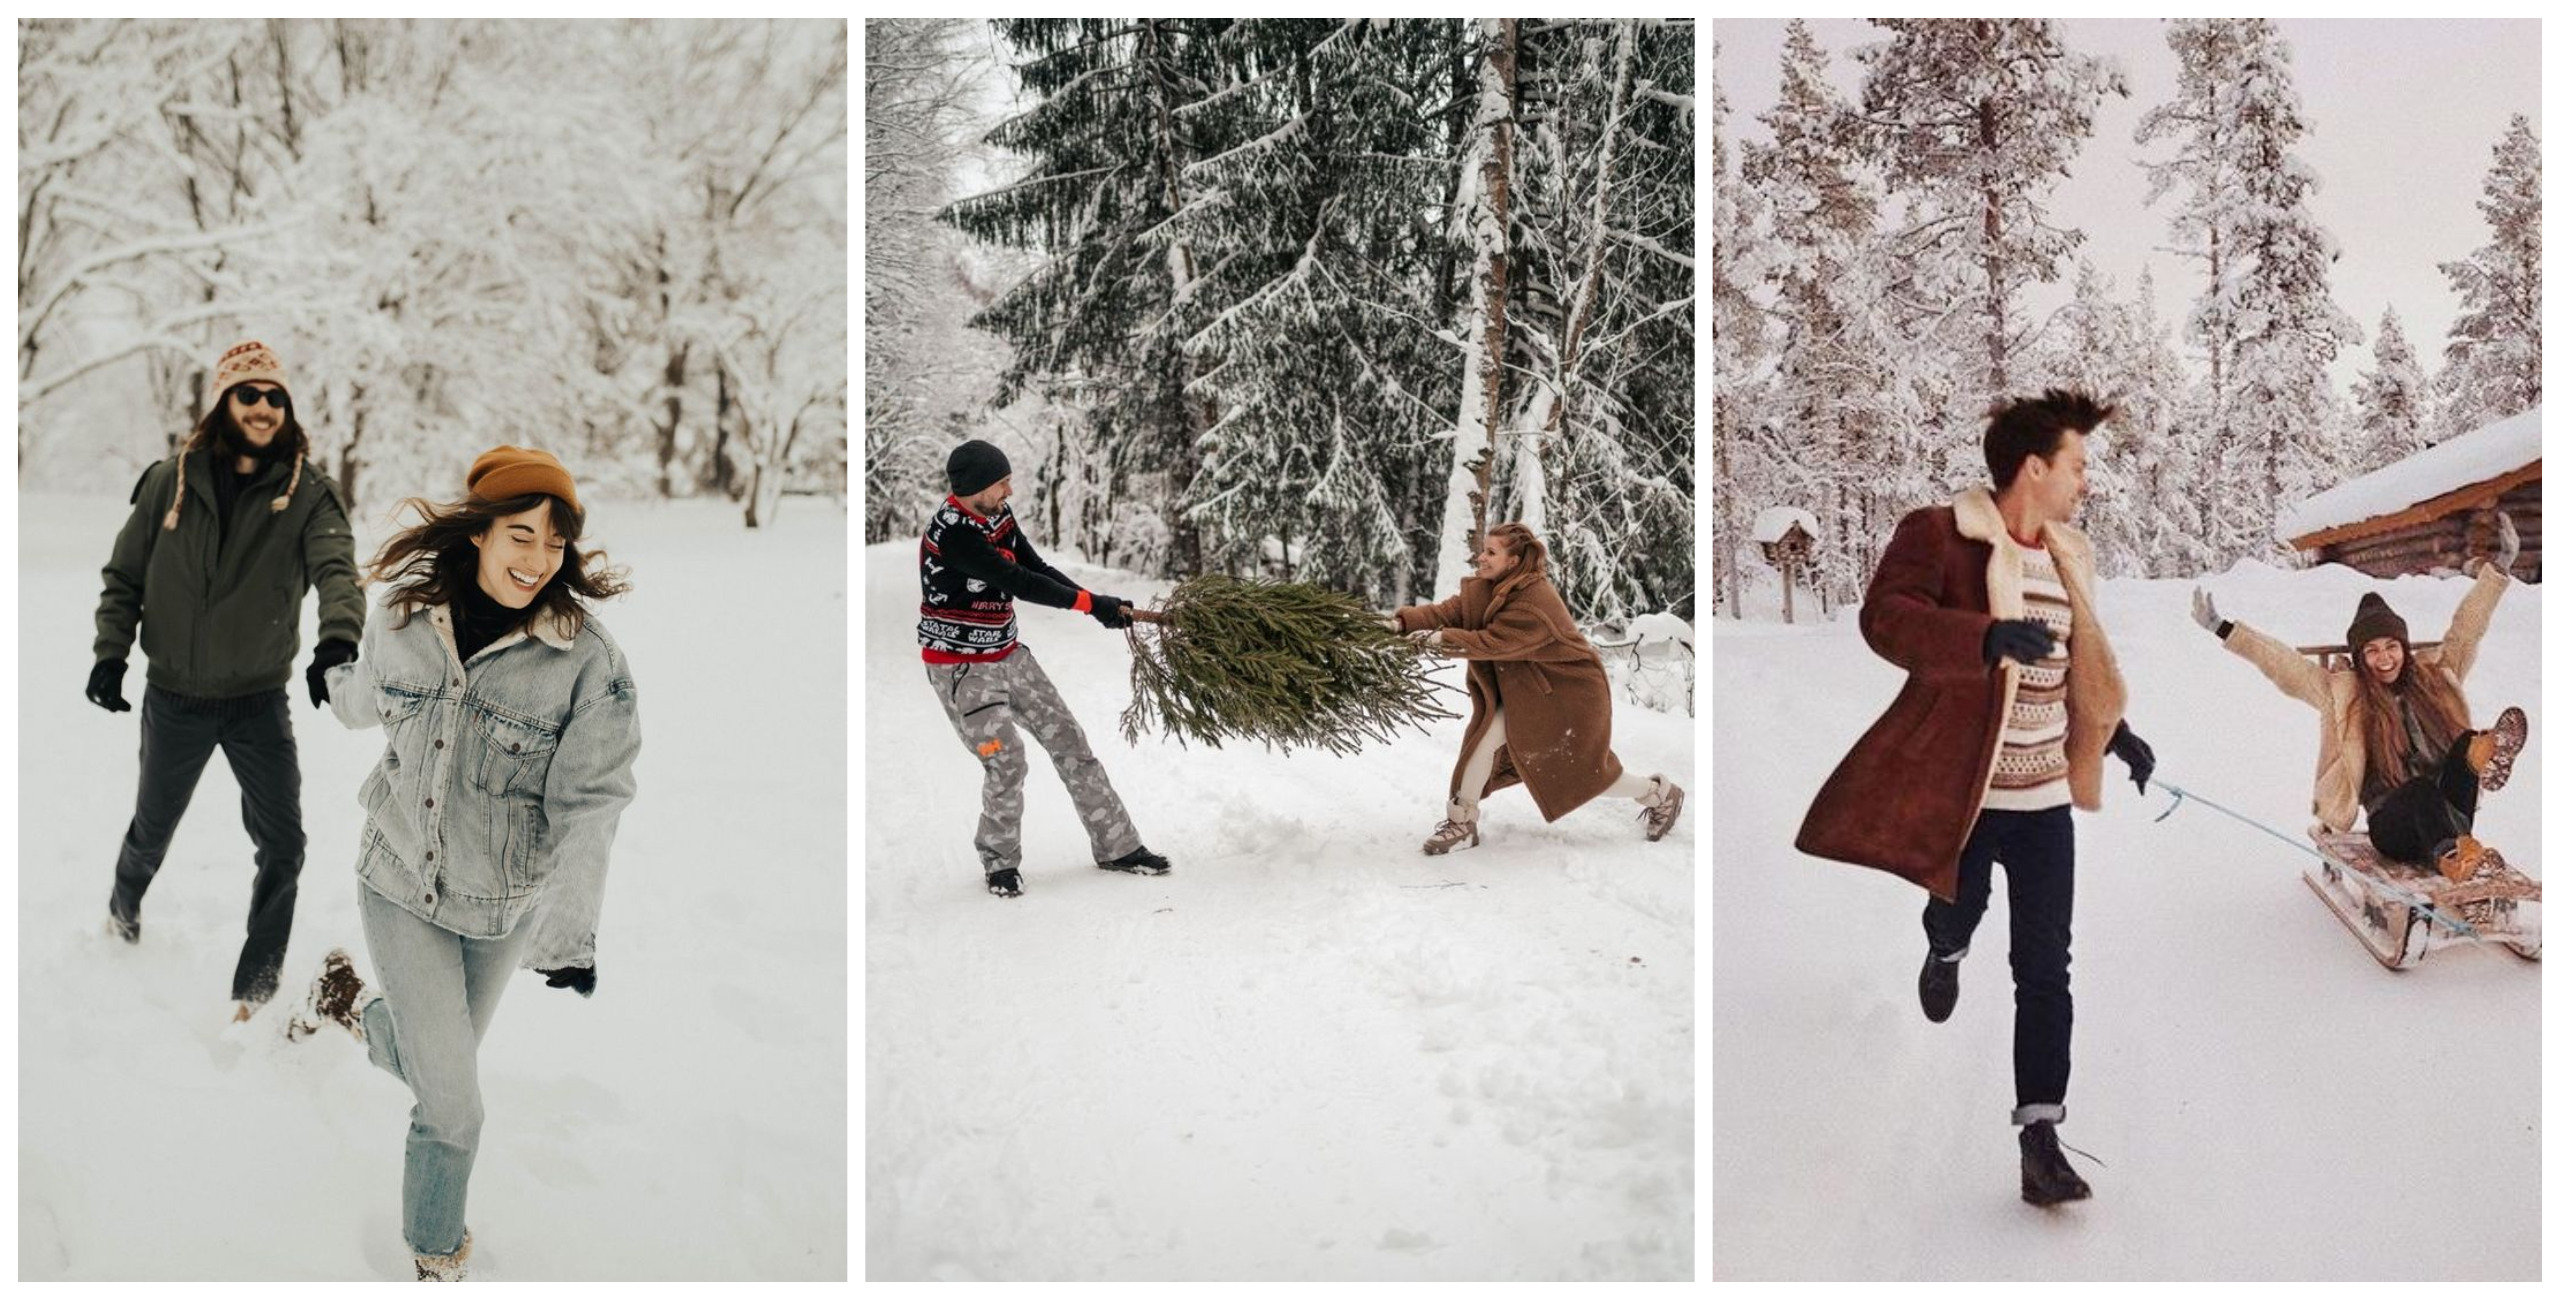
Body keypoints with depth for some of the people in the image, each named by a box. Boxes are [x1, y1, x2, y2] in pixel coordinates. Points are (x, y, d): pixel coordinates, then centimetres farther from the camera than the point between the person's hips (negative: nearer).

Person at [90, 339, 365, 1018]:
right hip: (175, 699, 1)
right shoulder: (172, 481, -5)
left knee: (283, 845, -7)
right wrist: (111, 652, -7)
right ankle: (124, 908, 54)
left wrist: (338, 637, -43)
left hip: (260, 701, -1)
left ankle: (256, 987, 7)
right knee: (154, 827, 21)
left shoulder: (307, 492, -9)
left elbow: (336, 567, -25)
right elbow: (125, 575, 4)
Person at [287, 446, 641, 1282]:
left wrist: (569, 932, -30)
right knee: (452, 1102, -3)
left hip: (504, 907, 0)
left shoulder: (588, 660, -18)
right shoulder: (406, 620, -9)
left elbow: (590, 803, -20)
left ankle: (354, 1006, 54)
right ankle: (439, 1257, 23)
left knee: (433, 1062, 20)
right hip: (401, 887, 0)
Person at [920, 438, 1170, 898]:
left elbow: (1036, 568, 3)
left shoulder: (998, 514, 0)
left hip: (1008, 654, 8)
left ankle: (1117, 847, 16)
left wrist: (1100, 604, -8)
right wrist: (1091, 603, -21)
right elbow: (1019, 583, -27)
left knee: (1069, 742, 7)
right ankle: (999, 862, 12)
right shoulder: (950, 534, -27)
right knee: (1006, 763, -13)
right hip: (961, 668, -8)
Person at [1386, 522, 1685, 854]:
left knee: (1583, 772, 4)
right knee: (1486, 736, -11)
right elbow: (1448, 612, -13)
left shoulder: (1536, 604, -32)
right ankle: (1461, 823, -3)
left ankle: (1660, 794, 28)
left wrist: (1440, 639, -37)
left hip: (1570, 692, -7)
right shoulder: (1487, 588, -5)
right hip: (1525, 690, 8)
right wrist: (1401, 622, -28)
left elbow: (1491, 643, -35)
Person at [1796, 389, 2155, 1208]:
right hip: (1957, 786, -5)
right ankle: (1944, 951, 47)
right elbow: (1884, 618, -26)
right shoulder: (1939, 534, -11)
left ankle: (2040, 1139, 3)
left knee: (2046, 968, 0)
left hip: (2043, 794, 5)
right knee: (1959, 913, 7)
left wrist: (2116, 734, 18)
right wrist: (1987, 637, -37)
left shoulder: (2070, 560, 12)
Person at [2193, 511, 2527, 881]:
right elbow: (2283, 663, 4)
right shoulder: (2344, 693, 9)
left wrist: (2497, 570, 13)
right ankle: (2448, 856, -70)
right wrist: (2223, 629, -2)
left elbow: (2465, 631, 18)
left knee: (2469, 743, -26)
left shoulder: (2435, 677, 17)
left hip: (2445, 818, 3)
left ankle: (2480, 758, -64)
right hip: (2394, 826, -3)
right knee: (2420, 790, -39)